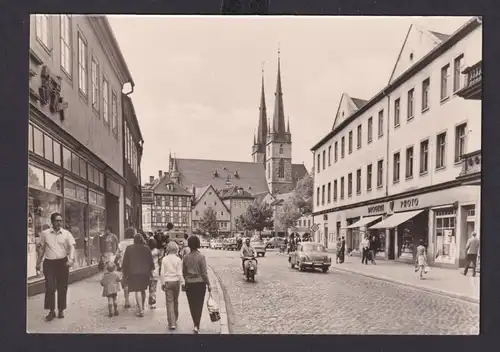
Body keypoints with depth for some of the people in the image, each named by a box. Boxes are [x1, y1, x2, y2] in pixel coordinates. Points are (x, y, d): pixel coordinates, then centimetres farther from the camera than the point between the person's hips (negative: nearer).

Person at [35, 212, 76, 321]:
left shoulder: (67, 233, 0)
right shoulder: (44, 233, 3)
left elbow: (71, 247, -6)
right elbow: (42, 249, 11)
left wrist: (71, 259, -21)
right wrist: (38, 262, 13)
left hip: (62, 262, 0)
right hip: (49, 263, 0)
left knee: (62, 287, 7)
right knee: (50, 287, -6)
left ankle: (61, 310, 22)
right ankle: (51, 310, 7)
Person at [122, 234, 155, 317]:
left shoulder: (129, 248, -3)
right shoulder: (146, 248, 0)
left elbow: (125, 262, 1)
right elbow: (151, 260, 4)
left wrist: (125, 273, 9)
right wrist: (151, 271, 13)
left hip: (133, 273, -2)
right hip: (145, 272, 3)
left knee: (137, 291, -3)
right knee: (143, 290, 18)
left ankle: (140, 310, -12)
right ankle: (141, 307, 31)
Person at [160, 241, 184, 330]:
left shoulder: (164, 259, -2)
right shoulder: (178, 259, -8)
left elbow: (162, 273, 0)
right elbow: (179, 273, -8)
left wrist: (162, 283, 9)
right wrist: (182, 283, 0)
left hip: (167, 282, 0)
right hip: (176, 281, 0)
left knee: (169, 302, 1)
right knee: (175, 301, 16)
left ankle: (172, 323, -4)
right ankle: (175, 319, 31)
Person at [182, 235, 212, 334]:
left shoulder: (186, 257, -3)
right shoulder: (201, 257, -13)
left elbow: (184, 272, 5)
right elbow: (204, 273, -11)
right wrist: (208, 284, -3)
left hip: (189, 284, 3)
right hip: (200, 283, -3)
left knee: (192, 305, 14)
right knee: (199, 304, 7)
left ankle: (196, 324, 24)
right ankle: (197, 325, -4)